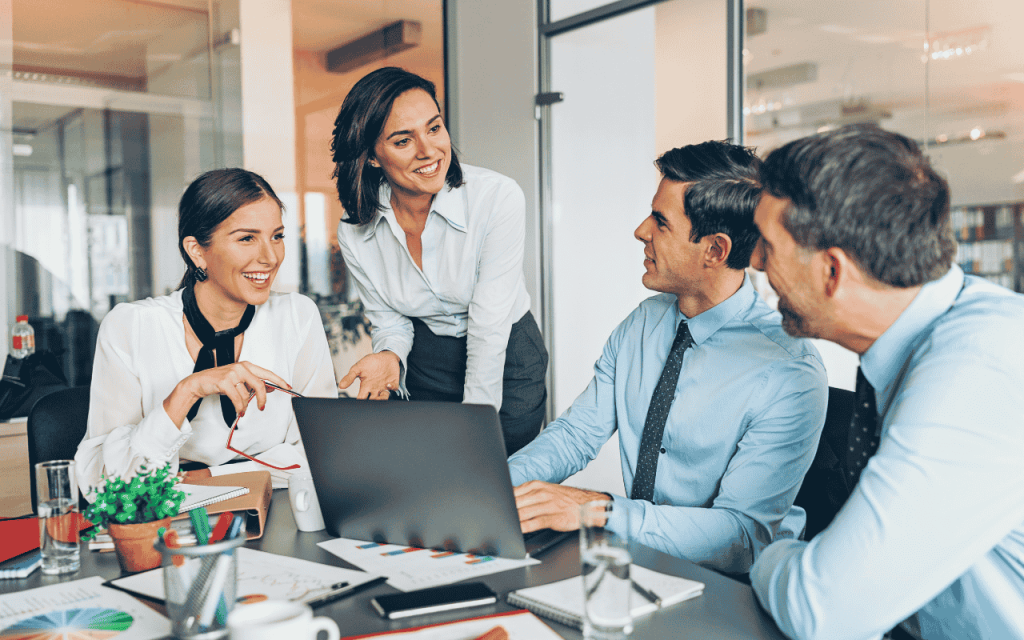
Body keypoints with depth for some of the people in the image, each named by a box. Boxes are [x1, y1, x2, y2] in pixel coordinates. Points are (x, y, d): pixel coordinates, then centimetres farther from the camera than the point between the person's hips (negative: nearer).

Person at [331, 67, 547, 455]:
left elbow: (489, 327, -23)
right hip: (421, 370, 3)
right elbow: (389, 319, 0)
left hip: (505, 368, -2)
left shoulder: (499, 198, -24)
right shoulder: (355, 233, -12)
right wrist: (390, 356, -23)